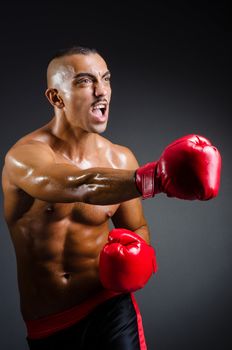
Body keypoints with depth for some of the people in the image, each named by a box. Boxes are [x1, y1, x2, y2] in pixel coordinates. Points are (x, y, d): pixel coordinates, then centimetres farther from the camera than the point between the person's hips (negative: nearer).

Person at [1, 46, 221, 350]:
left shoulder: (120, 159, -3)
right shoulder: (25, 156, -15)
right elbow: (80, 186, -36)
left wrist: (138, 254, -12)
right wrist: (155, 177, -50)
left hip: (108, 305, 1)